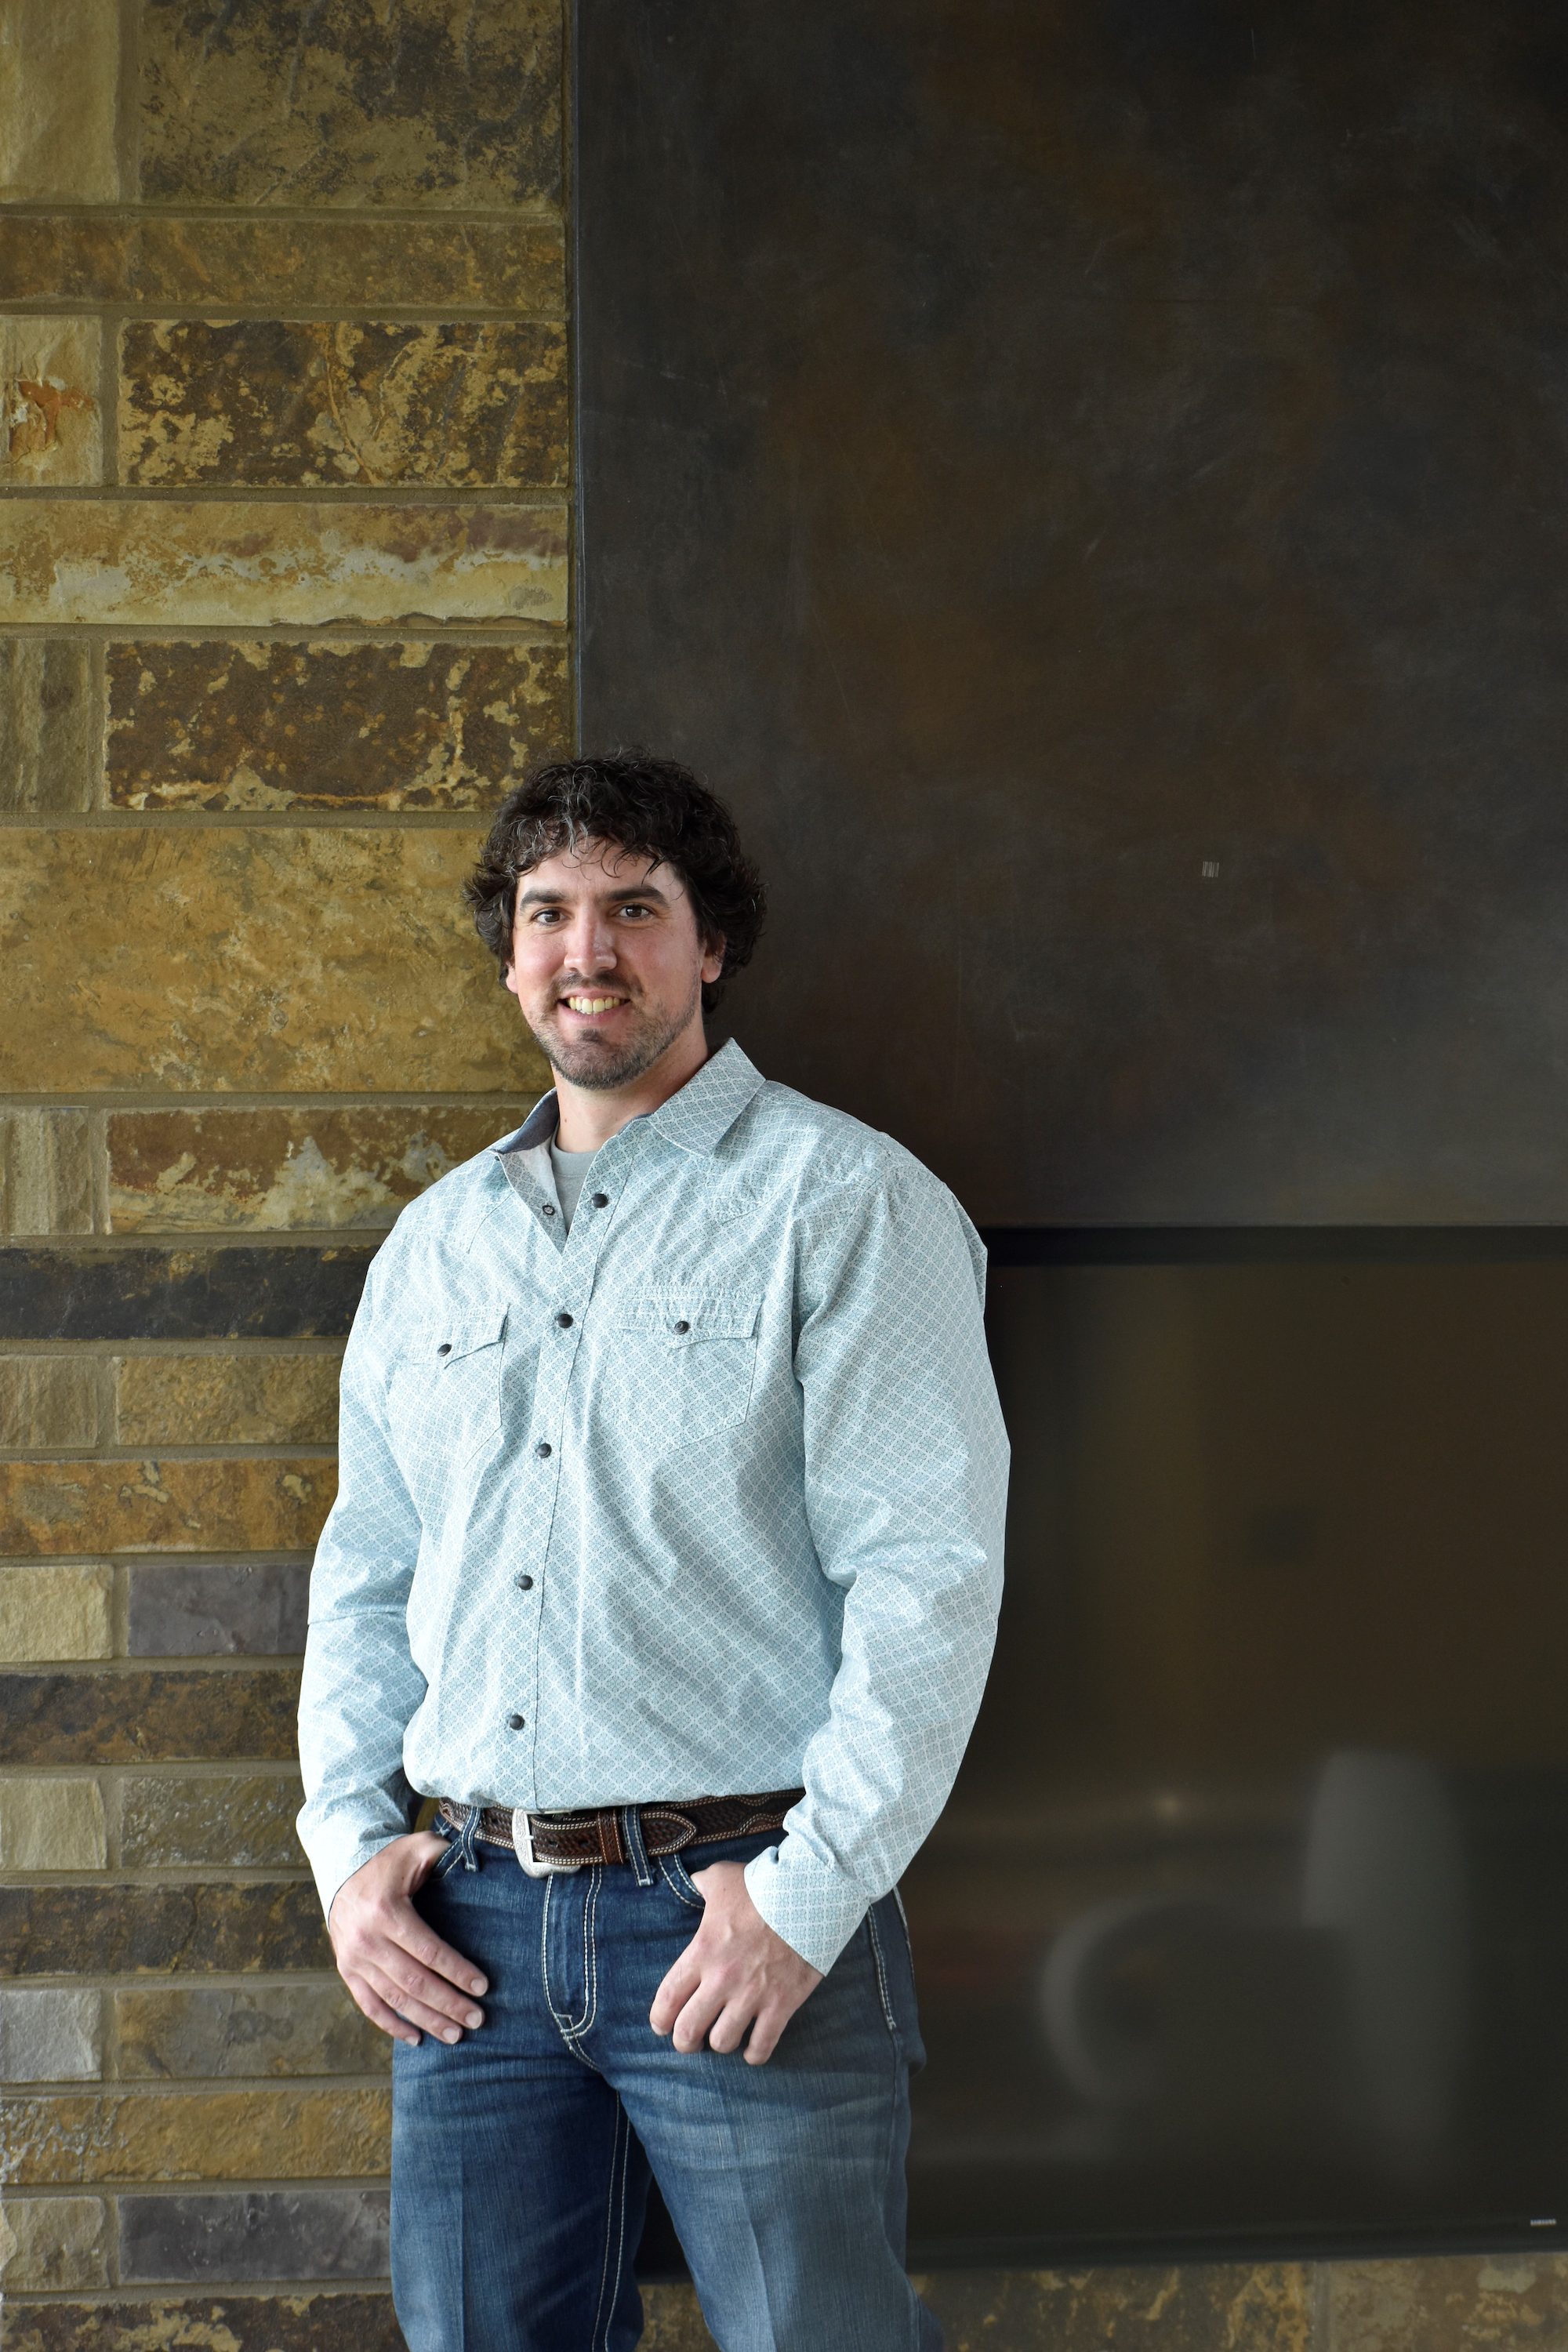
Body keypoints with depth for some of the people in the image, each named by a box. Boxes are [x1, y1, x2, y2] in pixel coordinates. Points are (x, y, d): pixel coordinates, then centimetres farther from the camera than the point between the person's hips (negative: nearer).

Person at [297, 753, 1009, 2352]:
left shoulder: (843, 1200, -3)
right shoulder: (436, 1242, 15)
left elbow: (930, 1571, -10)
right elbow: (367, 1571, 20)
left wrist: (810, 1890, -16)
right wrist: (350, 1837, 5)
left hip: (745, 1906, -5)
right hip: (471, 1920, 5)